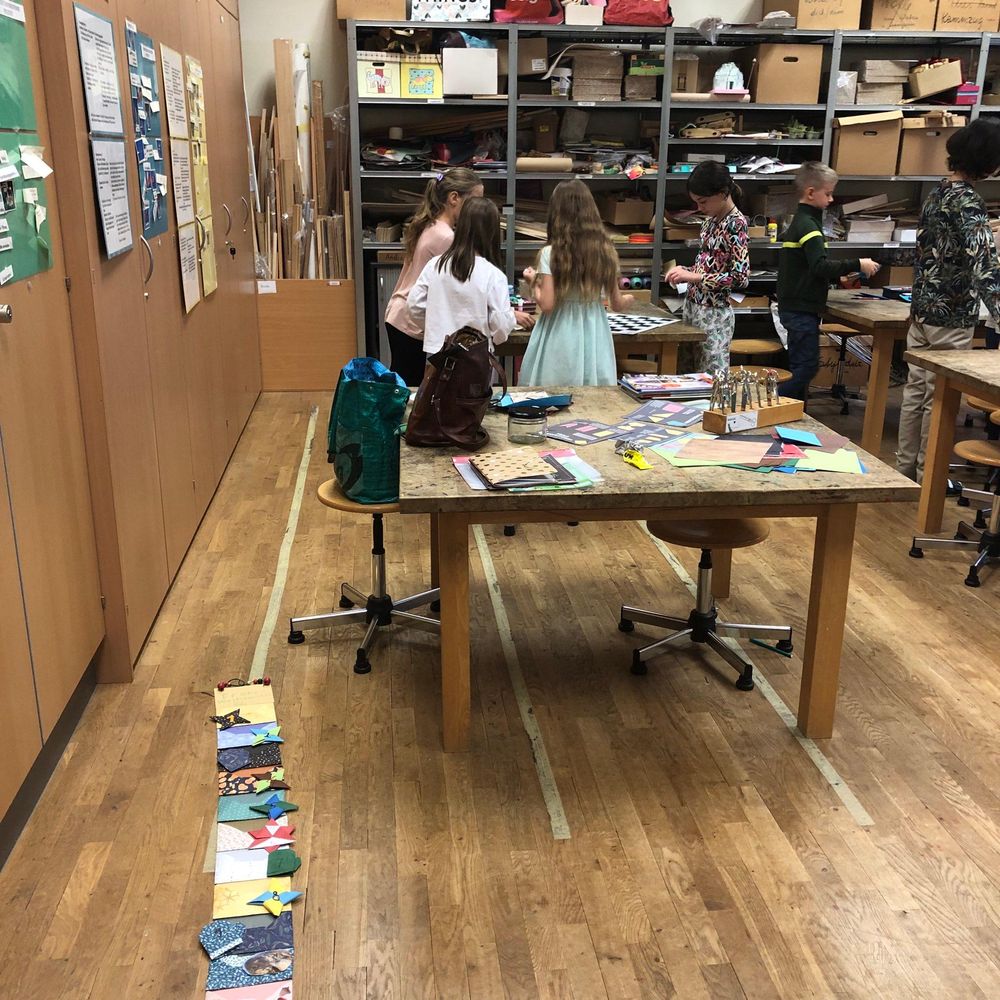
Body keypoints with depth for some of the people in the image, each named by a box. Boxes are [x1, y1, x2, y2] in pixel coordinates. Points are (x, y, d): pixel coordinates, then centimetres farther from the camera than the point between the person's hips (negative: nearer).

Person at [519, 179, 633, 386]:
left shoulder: (550, 254, -11)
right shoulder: (605, 252, 0)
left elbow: (546, 305, -13)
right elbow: (617, 305, 6)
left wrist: (533, 281, 6)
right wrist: (629, 299, 30)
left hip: (561, 337, -3)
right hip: (594, 336, 3)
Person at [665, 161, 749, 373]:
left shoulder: (736, 223, -13)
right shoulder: (711, 220, 12)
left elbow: (740, 277, -20)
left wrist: (694, 277, -21)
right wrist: (685, 271, 4)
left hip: (714, 314, -8)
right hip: (693, 306, 8)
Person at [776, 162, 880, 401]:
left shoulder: (799, 221, 17)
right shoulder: (807, 225, -15)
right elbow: (820, 266, -27)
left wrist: (841, 274, 16)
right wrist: (857, 265, -23)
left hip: (795, 307, 11)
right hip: (802, 309, -11)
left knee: (800, 365, 14)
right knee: (806, 366, -8)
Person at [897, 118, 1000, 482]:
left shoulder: (937, 193, 7)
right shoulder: (968, 203, -19)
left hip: (922, 309, 8)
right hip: (952, 316, -8)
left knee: (915, 390, 13)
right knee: (940, 397, 2)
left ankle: (905, 466, 22)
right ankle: (927, 475, 12)